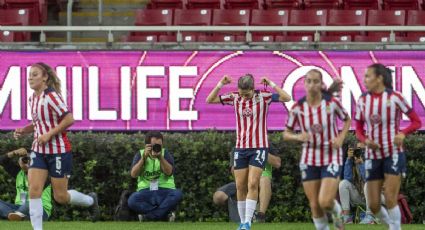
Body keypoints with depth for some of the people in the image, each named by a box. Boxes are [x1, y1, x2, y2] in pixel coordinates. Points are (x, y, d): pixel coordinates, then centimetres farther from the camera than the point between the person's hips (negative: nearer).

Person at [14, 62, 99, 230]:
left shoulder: (51, 96, -17)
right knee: (34, 190, -9)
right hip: (39, 151, 7)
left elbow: (69, 119, -21)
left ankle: (91, 200, 31)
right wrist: (23, 131, 4)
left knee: (61, 197, 3)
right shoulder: (32, 99, 8)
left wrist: (49, 134, -24)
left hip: (59, 151, -7)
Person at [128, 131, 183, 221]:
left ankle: (147, 216, -23)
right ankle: (165, 215, -23)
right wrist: (144, 157, -17)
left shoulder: (165, 154, 6)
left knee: (178, 194, -33)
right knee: (132, 201, -33)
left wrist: (160, 157, -23)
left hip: (165, 190, 0)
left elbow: (169, 172, -11)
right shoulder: (140, 154, 7)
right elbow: (133, 174, -8)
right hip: (146, 191, 0)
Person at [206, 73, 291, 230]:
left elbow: (286, 98, -16)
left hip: (259, 147, -3)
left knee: (252, 184, -13)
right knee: (240, 186, 3)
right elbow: (210, 100, 4)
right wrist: (220, 84, -8)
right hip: (241, 148, 3)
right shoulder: (235, 98, 2)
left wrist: (271, 84, -18)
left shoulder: (263, 97, -6)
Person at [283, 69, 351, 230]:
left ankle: (337, 213, 21)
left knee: (325, 202, -14)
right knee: (315, 205, 3)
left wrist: (340, 138, -8)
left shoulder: (332, 103, -10)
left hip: (331, 158, -2)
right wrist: (298, 137, -20)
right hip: (309, 160, 2)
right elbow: (286, 134, 2)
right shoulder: (298, 107, -7)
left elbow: (347, 120, 8)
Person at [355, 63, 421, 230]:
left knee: (390, 200, -14)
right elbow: (359, 129, 10)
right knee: (373, 205, 2)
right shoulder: (362, 100, 1)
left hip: (393, 154, -4)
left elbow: (416, 121, -5)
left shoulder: (395, 97, -11)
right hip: (373, 156, 4)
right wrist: (365, 140, -13)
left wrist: (403, 134, -24)